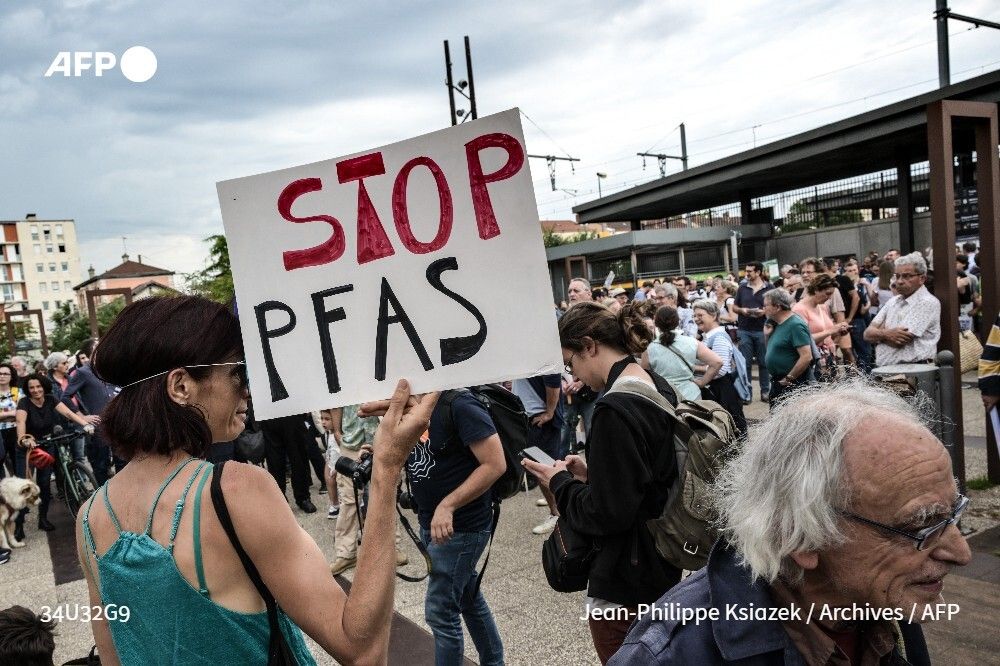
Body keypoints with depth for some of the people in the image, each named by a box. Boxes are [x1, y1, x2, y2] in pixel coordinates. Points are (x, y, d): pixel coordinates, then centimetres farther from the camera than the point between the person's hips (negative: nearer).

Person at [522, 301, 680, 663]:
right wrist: (590, 473, 5)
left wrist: (560, 482, -10)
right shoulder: (659, 389, 2)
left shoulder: (615, 409, -26)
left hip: (624, 583, -9)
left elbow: (605, 514, -25)